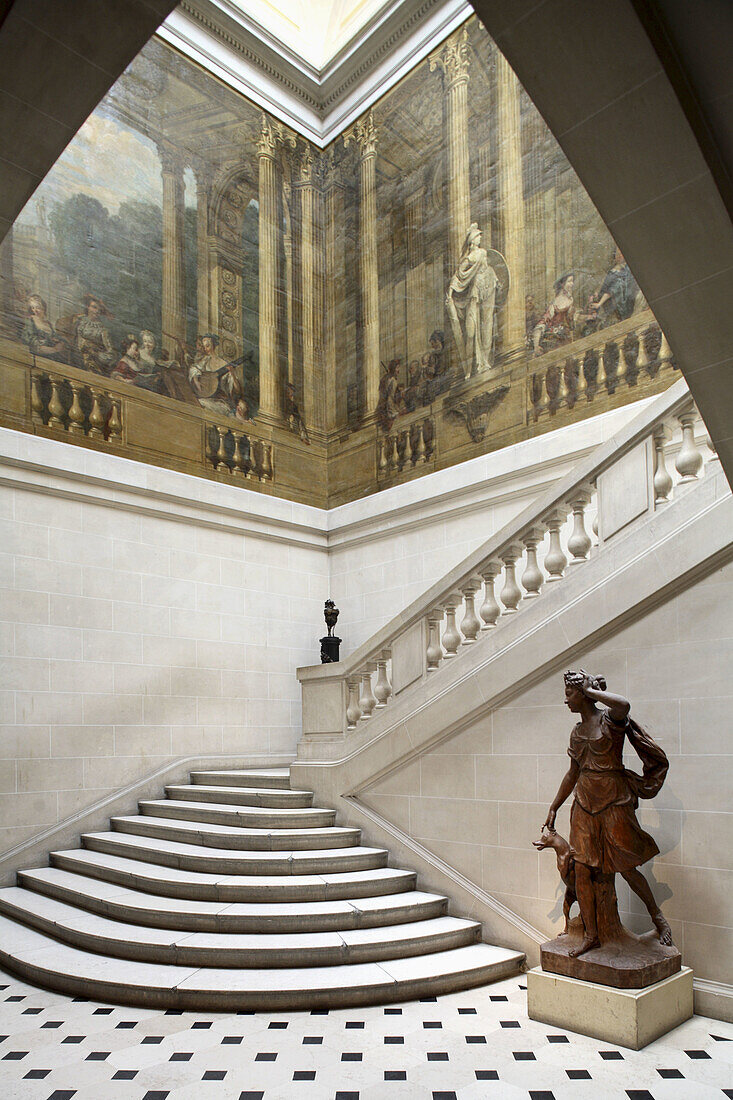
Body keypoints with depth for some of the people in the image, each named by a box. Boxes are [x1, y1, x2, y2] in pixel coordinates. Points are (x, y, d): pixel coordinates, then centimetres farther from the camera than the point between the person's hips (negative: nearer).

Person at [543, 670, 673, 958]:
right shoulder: (577, 731, 10)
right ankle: (591, 934, 15)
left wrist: (591, 690, -22)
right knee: (581, 871, 3)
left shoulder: (610, 719, -11)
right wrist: (553, 808, 18)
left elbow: (623, 704, -37)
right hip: (585, 804, 6)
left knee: (626, 868, 5)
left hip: (613, 802, -6)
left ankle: (657, 915, 32)